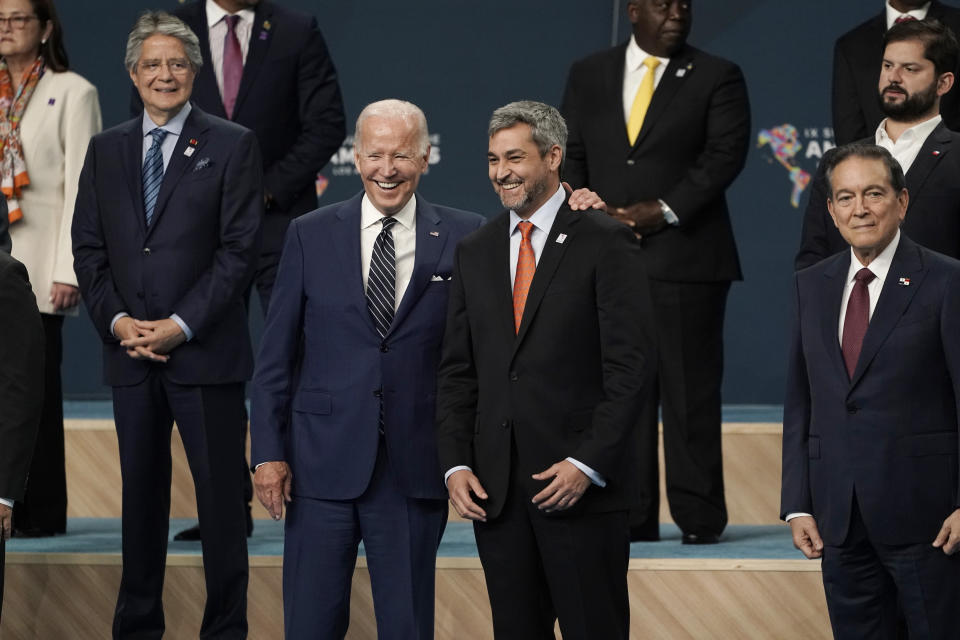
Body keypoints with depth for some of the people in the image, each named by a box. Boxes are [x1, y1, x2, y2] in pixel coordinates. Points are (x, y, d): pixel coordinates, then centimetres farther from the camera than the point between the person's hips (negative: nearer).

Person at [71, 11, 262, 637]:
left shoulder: (232, 146, -1)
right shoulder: (106, 149, 12)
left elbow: (239, 249, -7)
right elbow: (88, 249, 10)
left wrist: (180, 326, -13)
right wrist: (117, 320, -5)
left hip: (206, 352, -4)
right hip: (130, 352, 4)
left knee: (221, 498, 0)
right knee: (141, 494, 10)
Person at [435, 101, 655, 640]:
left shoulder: (606, 243, -3)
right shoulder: (476, 253, 14)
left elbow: (631, 364, -8)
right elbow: (457, 373, 14)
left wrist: (588, 464, -15)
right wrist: (456, 465, 1)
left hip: (583, 487, -5)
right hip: (495, 492, 5)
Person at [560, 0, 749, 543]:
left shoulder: (717, 78, 4)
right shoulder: (589, 75, 14)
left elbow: (726, 153, -5)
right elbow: (570, 155, 12)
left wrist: (664, 211, -14)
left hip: (685, 255, -3)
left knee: (690, 391, -3)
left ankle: (699, 518, 2)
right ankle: (632, 517, 6)